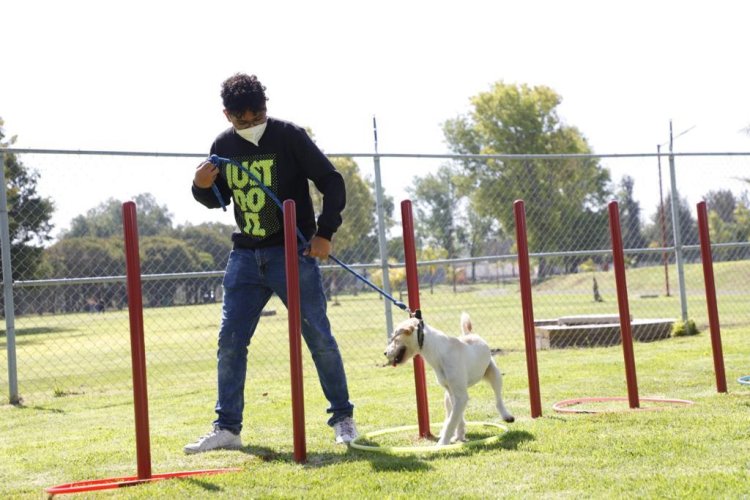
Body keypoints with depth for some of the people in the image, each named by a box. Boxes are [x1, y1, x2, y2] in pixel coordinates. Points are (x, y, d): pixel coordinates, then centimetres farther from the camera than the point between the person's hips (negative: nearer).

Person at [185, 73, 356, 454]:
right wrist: (202, 187, -5)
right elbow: (219, 198, 18)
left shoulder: (290, 136, -9)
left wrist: (325, 232, -14)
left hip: (293, 252, -4)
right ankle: (227, 427, 8)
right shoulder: (223, 146, 4)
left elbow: (332, 182, -5)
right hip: (245, 255, 4)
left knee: (318, 336, -1)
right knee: (230, 340, 0)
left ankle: (343, 418, 13)